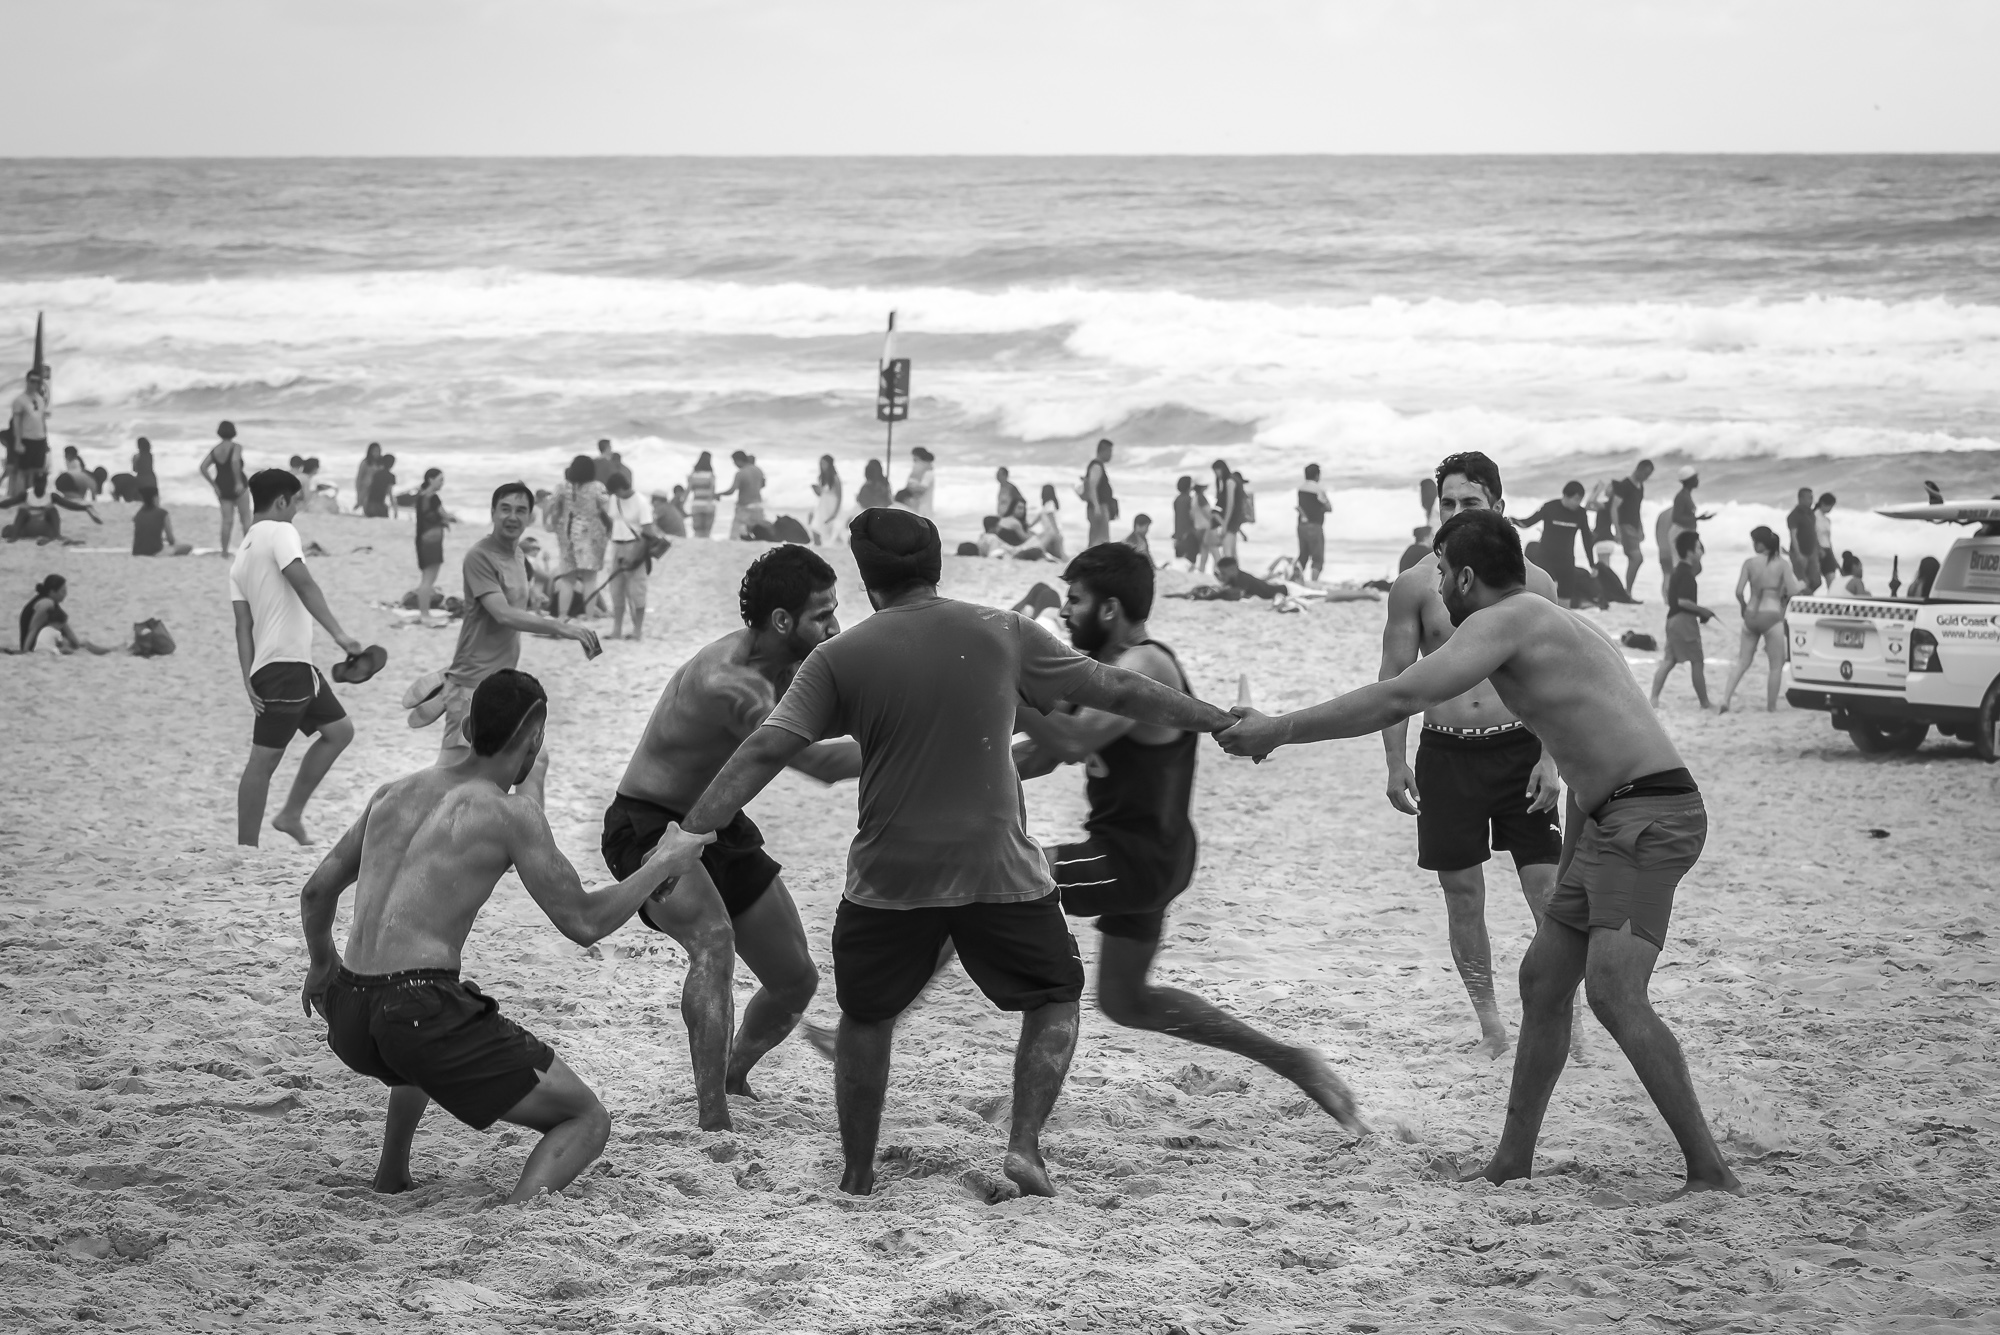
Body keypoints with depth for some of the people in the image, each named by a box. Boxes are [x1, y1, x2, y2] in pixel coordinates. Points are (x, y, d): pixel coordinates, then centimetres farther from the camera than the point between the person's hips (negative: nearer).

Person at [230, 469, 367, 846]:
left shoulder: (241, 553, 18)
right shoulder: (280, 532, -5)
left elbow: (243, 624, 12)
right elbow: (303, 583, -21)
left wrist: (249, 679, 5)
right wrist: (339, 634, -27)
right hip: (285, 663, -9)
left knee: (339, 729, 16)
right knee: (264, 759, -5)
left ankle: (291, 814, 18)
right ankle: (245, 852, -2)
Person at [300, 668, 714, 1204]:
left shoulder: (396, 792, 15)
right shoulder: (511, 812, -5)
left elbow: (316, 892, 23)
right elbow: (583, 922, -3)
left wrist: (321, 966, 42)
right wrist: (664, 864, 11)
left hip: (347, 1018, 8)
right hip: (419, 1013, -8)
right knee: (588, 1122, 2)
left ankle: (391, 1174, 42)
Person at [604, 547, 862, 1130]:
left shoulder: (785, 661, -5)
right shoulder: (730, 682, -34)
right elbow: (820, 762, -39)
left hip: (718, 826, 9)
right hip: (648, 826, -9)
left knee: (796, 980, 11)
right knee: (713, 939, -36)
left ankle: (733, 1076, 40)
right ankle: (713, 1122, -40)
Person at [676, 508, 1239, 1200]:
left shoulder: (839, 658, -3)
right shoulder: (1003, 634, 1)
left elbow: (764, 752, -9)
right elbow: (1118, 690, 8)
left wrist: (688, 835, -8)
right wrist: (1222, 721, 19)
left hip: (889, 877, 0)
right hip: (998, 870, 0)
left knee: (866, 1017, 19)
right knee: (1055, 998, 18)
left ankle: (856, 1179, 23)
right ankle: (1024, 1146, 3)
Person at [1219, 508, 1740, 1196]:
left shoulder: (1503, 621, -9)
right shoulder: (1558, 628, 23)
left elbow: (1399, 698, -17)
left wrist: (1278, 731, -11)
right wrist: (1569, 875, 28)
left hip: (1649, 819, -11)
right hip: (1612, 821, 11)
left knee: (1613, 991, -21)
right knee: (1543, 978, 15)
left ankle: (1710, 1172, -23)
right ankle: (1512, 1161, 24)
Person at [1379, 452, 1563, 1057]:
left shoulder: (1531, 582, 1)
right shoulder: (1416, 585, 1)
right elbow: (1394, 678, 4)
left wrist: (1549, 758, -6)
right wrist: (1396, 762, -3)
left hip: (1518, 746, -1)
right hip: (1446, 751, 1)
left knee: (1546, 885, -5)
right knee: (1461, 890, 3)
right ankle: (1489, 1023, 13)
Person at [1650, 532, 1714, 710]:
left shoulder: (1679, 571, 13)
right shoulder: (1686, 573, -16)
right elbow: (1683, 600, -23)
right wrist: (1702, 610, -13)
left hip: (1673, 619, 9)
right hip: (1684, 620, -9)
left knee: (1668, 661, 7)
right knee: (1697, 662, 0)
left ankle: (1654, 699, 0)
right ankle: (1704, 703, 6)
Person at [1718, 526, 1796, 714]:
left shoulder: (1750, 563, -2)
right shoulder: (1782, 564, -5)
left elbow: (1739, 591, -6)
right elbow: (1793, 592, -11)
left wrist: (1744, 608, 11)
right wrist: (1782, 597, 10)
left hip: (1751, 615, 3)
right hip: (1772, 615, -3)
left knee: (1742, 662, 14)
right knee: (1776, 665, 10)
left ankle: (1725, 700, 3)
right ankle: (1771, 706, 11)